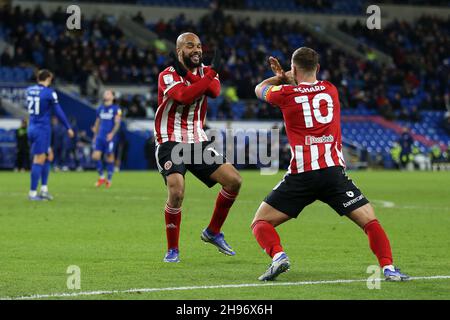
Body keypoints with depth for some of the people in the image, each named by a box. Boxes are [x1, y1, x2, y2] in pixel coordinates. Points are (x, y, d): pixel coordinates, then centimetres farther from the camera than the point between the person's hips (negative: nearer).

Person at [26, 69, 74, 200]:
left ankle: (44, 189, 12)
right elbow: (58, 112, -8)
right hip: (42, 129, -7)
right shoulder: (49, 93, -12)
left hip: (32, 128, 7)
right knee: (39, 161, -4)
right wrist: (68, 128, 2)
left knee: (49, 156, 17)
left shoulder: (29, 90, 6)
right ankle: (33, 193, -3)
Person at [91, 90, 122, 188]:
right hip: (100, 137, 5)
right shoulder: (100, 108, 14)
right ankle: (101, 177, 8)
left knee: (109, 158, -2)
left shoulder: (116, 109, -2)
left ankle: (109, 180, 11)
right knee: (95, 156, -7)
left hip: (110, 137, -5)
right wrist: (95, 135, 19)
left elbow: (117, 123, -8)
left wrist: (112, 133, -22)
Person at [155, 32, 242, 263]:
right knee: (176, 192, -25)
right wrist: (211, 73, -25)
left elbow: (215, 90, -15)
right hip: (170, 143, -6)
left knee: (234, 180, -4)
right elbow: (184, 96, -28)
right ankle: (172, 250, -7)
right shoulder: (167, 76, -9)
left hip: (198, 142, 6)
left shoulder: (206, 71, 8)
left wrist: (188, 75, -24)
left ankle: (213, 232, 16)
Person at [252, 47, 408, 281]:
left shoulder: (285, 93, 4)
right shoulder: (330, 90, 13)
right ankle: (388, 267, -15)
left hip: (301, 174, -2)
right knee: (370, 222, 6)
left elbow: (260, 89, 28)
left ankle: (278, 256, -19)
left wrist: (281, 78, 42)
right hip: (334, 172, 2)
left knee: (261, 223, 9)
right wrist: (287, 78, 32)